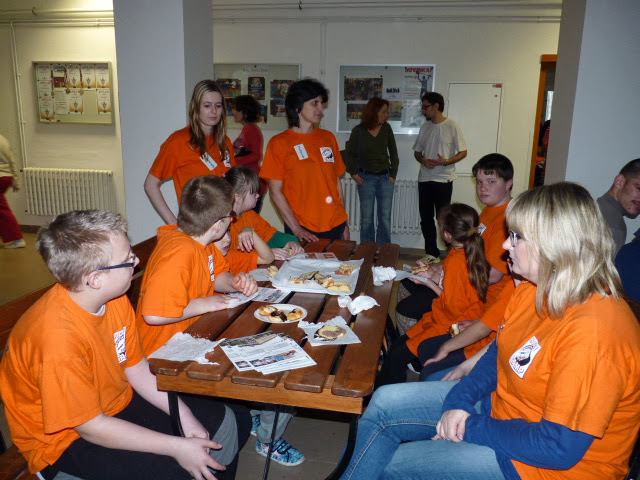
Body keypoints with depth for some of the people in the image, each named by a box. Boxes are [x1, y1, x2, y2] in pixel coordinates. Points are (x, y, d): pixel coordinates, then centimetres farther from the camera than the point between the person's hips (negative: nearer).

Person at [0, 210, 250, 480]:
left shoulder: (115, 297, -10)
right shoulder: (58, 336, -32)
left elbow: (138, 370, 0)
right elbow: (91, 427, -25)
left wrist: (185, 416, -10)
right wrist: (178, 447, -23)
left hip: (119, 403, 7)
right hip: (68, 440, -7)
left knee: (230, 423, 5)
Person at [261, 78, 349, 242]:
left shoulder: (328, 138, 10)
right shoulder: (279, 143, -3)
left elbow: (336, 181, 13)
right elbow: (276, 192, -6)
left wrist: (343, 223, 10)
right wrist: (297, 229, -13)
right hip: (303, 230, -4)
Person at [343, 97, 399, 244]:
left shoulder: (386, 128, 3)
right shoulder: (358, 130, -4)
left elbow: (393, 152, 9)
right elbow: (349, 153, 4)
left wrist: (393, 174, 4)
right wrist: (354, 174, 0)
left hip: (385, 177, 2)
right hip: (366, 178, -2)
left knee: (385, 217, 3)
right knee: (366, 217, 3)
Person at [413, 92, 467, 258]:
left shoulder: (452, 126, -5)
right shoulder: (425, 127, 12)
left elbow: (463, 152, -4)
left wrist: (446, 161, -21)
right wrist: (423, 160, -6)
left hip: (443, 180, -5)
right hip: (424, 179, 6)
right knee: (426, 218, 8)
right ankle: (431, 253, 19)